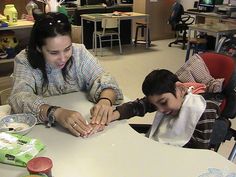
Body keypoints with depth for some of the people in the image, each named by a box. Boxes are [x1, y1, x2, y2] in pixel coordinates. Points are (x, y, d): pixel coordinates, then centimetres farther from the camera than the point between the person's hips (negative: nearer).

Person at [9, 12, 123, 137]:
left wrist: (105, 100, -31)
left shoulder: (79, 52, -4)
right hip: (44, 131, -2)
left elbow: (103, 80, -9)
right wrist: (56, 112, -39)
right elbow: (20, 98, -23)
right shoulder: (24, 61, -10)